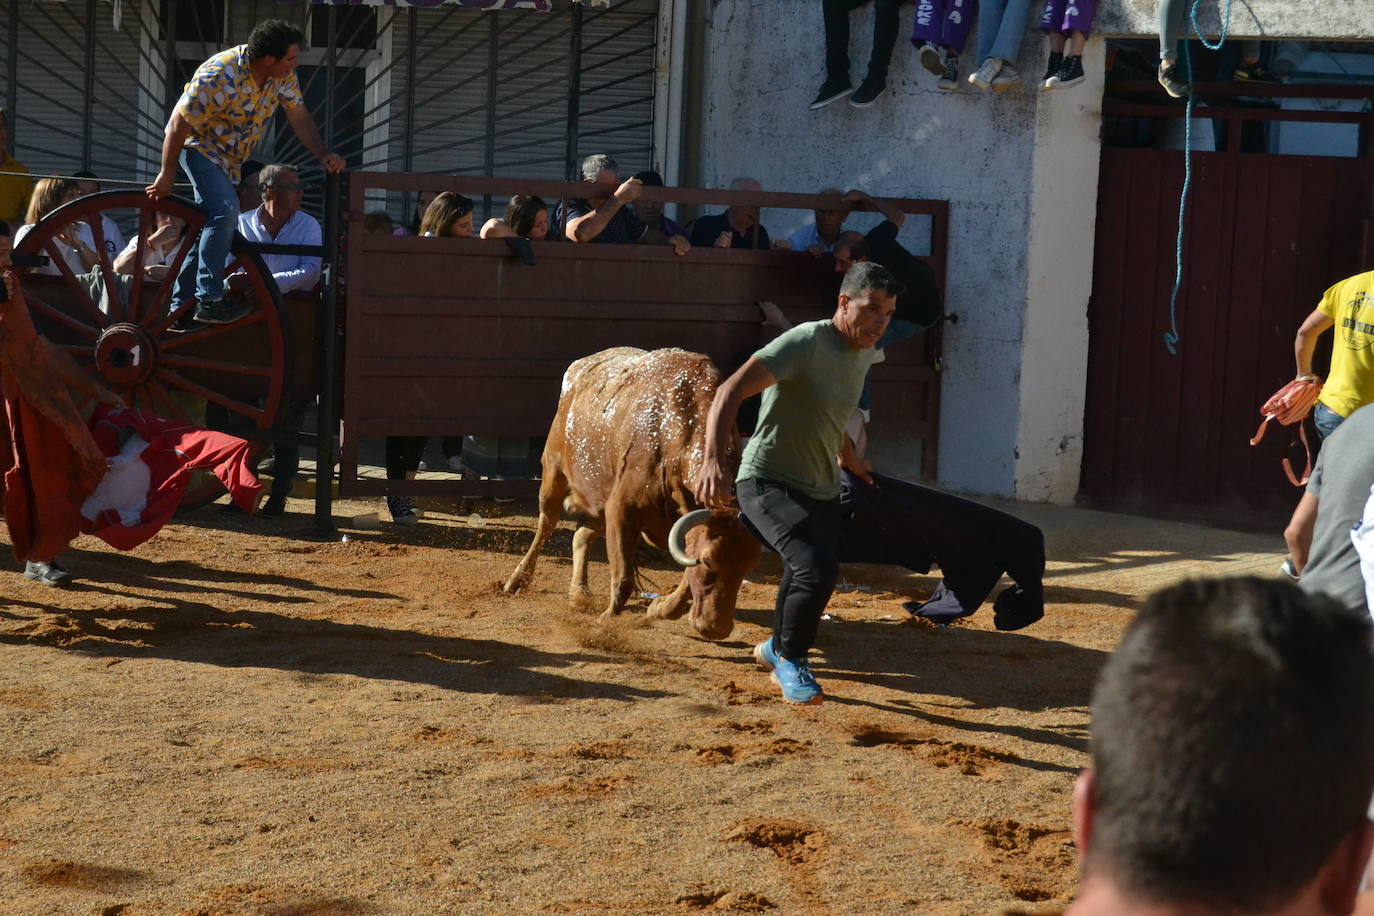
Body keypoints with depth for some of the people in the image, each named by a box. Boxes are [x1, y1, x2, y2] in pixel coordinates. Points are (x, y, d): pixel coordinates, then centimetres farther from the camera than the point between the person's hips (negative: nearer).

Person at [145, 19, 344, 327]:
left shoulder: (283, 75, -11)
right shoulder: (220, 78, -32)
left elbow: (298, 115, -1)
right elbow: (180, 124, -26)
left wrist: (321, 155, -15)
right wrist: (167, 174, -21)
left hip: (230, 156, 8)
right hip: (198, 144, -8)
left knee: (210, 226, 11)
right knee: (225, 210, -26)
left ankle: (180, 306, 20)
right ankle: (209, 301, -22)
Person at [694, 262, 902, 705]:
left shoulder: (864, 353, 5)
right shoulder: (807, 343, -22)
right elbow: (731, 391, -30)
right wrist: (713, 460, -43)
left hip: (821, 493, 9)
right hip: (767, 483, -9)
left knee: (806, 576, 21)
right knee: (818, 568, -27)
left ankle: (776, 648, 52)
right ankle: (790, 657, -2)